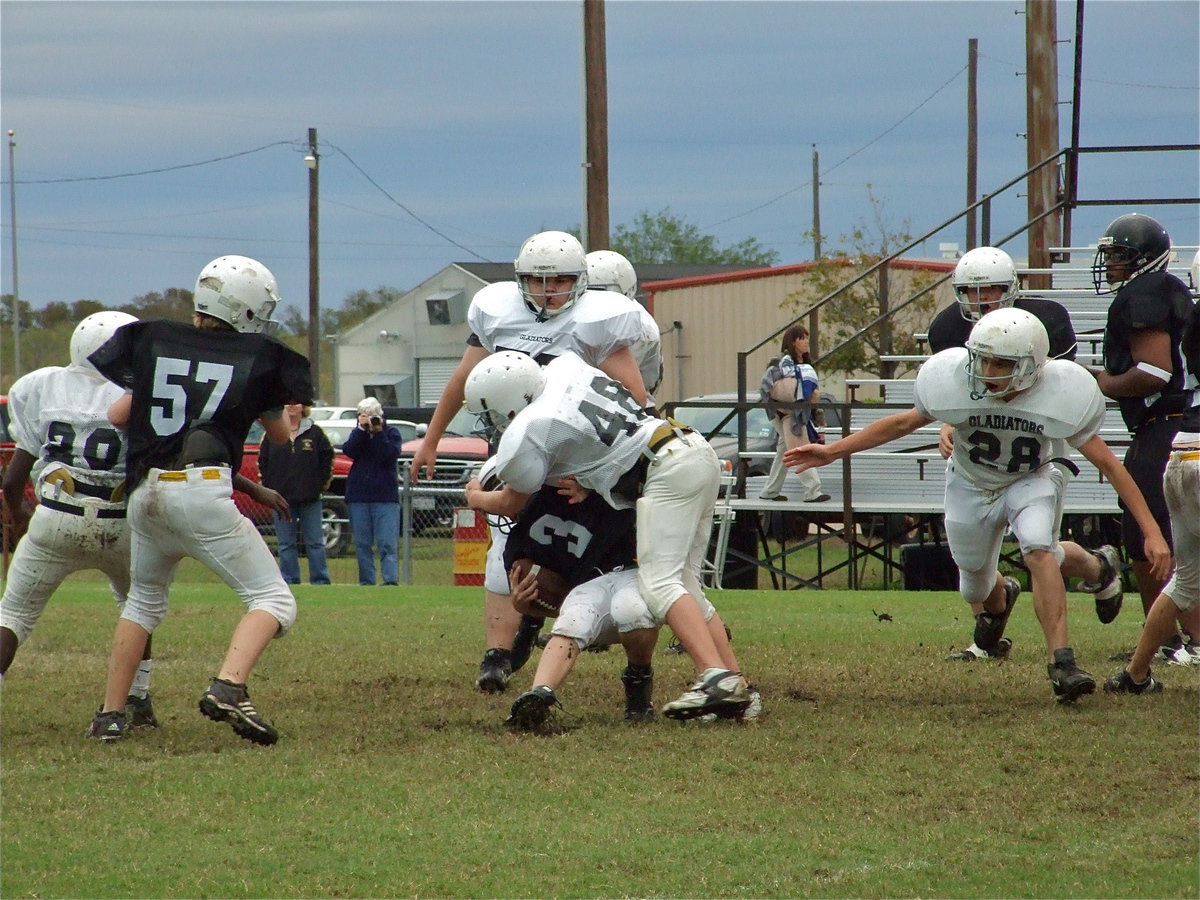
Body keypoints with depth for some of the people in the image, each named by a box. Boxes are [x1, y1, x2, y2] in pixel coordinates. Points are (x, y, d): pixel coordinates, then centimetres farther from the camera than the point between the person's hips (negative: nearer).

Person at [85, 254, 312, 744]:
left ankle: (110, 713, 22)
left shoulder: (152, 341, 14)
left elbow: (117, 416, 18)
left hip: (145, 493, 5)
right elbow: (281, 435, 20)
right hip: (202, 491, -5)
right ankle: (228, 687, -22)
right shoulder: (259, 358, 8)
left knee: (145, 599, 27)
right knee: (274, 600, 2)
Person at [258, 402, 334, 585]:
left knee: (315, 542, 1)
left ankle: (320, 581, 4)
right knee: (286, 544, 3)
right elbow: (262, 462, 9)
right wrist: (268, 487, 2)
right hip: (282, 498, 1)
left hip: (309, 498, -1)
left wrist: (322, 483, 3)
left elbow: (327, 458, 9)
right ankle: (289, 581, 7)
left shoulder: (315, 432, 3)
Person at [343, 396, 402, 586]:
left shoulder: (391, 432, 6)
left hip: (385, 496, -3)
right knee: (362, 544, 3)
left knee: (387, 544, -11)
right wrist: (362, 429, -12)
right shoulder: (357, 433, 13)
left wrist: (378, 432, -15)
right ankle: (366, 583, 7)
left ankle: (391, 581, -18)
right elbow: (348, 451, -6)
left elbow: (391, 455, -10)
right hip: (358, 496, 3)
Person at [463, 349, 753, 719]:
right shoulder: (564, 368, 13)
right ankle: (735, 683, 4)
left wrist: (476, 498, 33)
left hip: (667, 471, -9)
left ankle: (717, 677, -30)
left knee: (659, 583, -14)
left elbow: (513, 504, 13)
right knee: (683, 584, 10)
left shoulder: (525, 437, -7)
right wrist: (583, 478, 13)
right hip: (699, 451, 9)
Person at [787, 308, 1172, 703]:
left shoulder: (1062, 393, -30)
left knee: (1038, 551, -31)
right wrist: (834, 451, -12)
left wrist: (1151, 531, -22)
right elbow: (903, 423, -9)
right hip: (971, 487, 2)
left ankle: (1061, 662, -29)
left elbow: (1108, 464, -21)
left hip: (1030, 482, -2)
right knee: (976, 588, 15)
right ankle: (999, 598, 54)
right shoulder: (953, 381, -28)